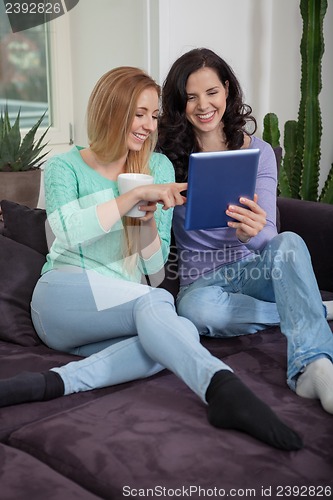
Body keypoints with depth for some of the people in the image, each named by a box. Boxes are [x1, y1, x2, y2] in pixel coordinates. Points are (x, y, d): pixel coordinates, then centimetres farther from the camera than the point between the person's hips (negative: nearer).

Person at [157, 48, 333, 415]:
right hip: (202, 279, 0)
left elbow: (269, 236, -11)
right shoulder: (167, 157, -1)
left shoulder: (258, 152, -1)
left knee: (289, 243, -33)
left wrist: (251, 233, -36)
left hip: (254, 270, 1)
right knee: (195, 307, -37)